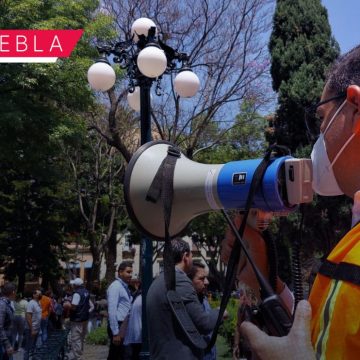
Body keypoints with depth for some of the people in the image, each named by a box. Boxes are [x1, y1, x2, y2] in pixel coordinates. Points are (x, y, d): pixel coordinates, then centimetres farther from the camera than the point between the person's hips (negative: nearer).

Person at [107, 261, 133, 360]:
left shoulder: (125, 287, 16)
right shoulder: (115, 286, -12)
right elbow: (112, 311, -19)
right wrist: (116, 333, -22)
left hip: (125, 327, 9)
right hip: (119, 327, -9)